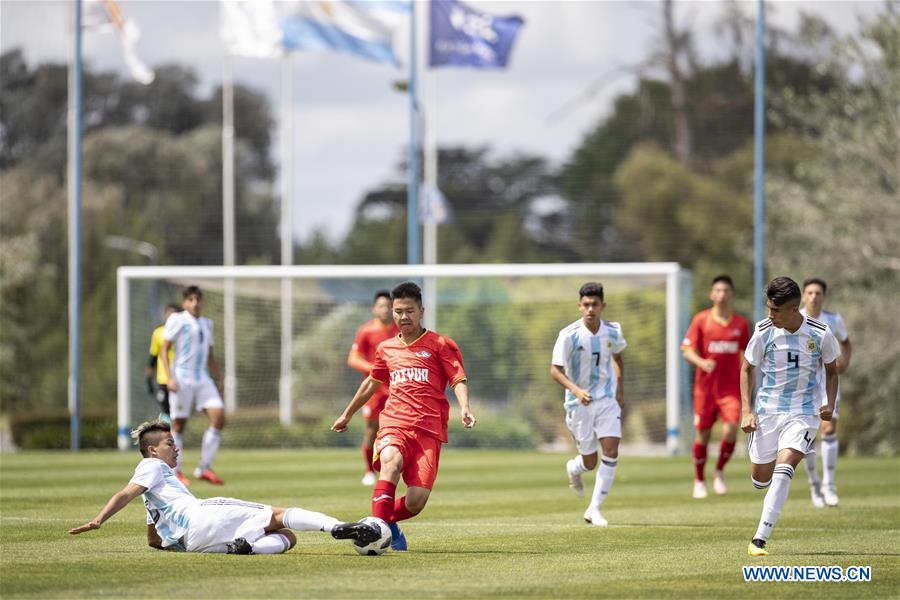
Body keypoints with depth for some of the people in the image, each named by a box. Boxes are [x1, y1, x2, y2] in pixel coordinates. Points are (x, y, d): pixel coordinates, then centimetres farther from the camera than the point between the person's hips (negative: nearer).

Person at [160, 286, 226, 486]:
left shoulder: (206, 324, 16)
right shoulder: (177, 320, -3)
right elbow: (164, 350, -5)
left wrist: (219, 380, 17)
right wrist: (170, 377, -15)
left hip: (203, 379, 6)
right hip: (182, 379, -6)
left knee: (218, 417, -9)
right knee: (178, 424, -1)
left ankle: (204, 468, -2)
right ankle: (175, 472, 10)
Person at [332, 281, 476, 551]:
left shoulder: (440, 345, 6)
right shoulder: (386, 349, 18)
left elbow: (459, 380, -3)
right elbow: (371, 383, 34)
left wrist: (464, 408, -23)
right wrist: (347, 414, 44)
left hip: (428, 429, -2)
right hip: (394, 423, 2)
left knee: (416, 501, -12)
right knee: (391, 460, -35)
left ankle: (388, 520, 21)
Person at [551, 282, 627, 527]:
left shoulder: (613, 332, -4)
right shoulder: (569, 335, -17)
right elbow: (555, 370, -14)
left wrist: (620, 390, 12)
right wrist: (576, 390, -30)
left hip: (607, 399, 3)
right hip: (579, 403, -2)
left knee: (611, 451, -14)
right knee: (590, 462, 5)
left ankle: (594, 509, -4)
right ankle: (573, 469, 45)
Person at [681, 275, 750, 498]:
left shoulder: (740, 323, 5)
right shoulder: (701, 320, -1)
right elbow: (687, 350, -4)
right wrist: (701, 362, -24)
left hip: (731, 386, 1)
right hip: (705, 386, -1)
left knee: (731, 429, -17)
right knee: (702, 434, 5)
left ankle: (719, 473, 6)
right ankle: (699, 481, 23)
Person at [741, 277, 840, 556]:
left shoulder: (820, 334, -10)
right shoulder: (764, 331, -9)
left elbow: (831, 370, 7)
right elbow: (747, 368, 5)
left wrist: (830, 403, -8)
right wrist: (746, 410, -3)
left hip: (804, 412, -2)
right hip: (767, 410, 2)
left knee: (783, 470, -21)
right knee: (760, 479, 4)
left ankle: (760, 539, -23)